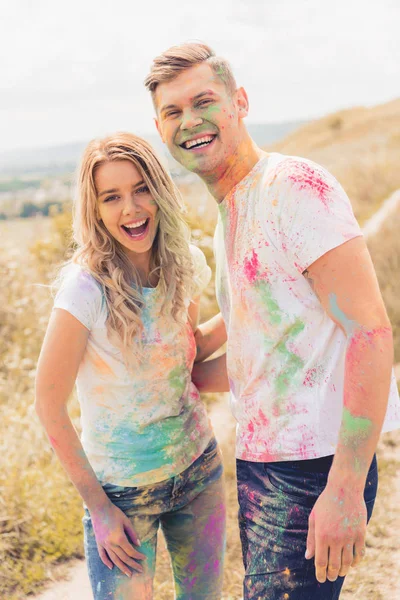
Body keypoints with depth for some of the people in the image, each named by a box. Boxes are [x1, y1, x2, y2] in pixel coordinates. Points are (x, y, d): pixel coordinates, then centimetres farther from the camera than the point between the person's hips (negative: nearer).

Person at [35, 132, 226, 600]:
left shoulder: (185, 266, -6)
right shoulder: (87, 287, -22)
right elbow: (49, 406, -16)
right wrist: (98, 506, -13)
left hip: (198, 469, 5)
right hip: (123, 491, -5)